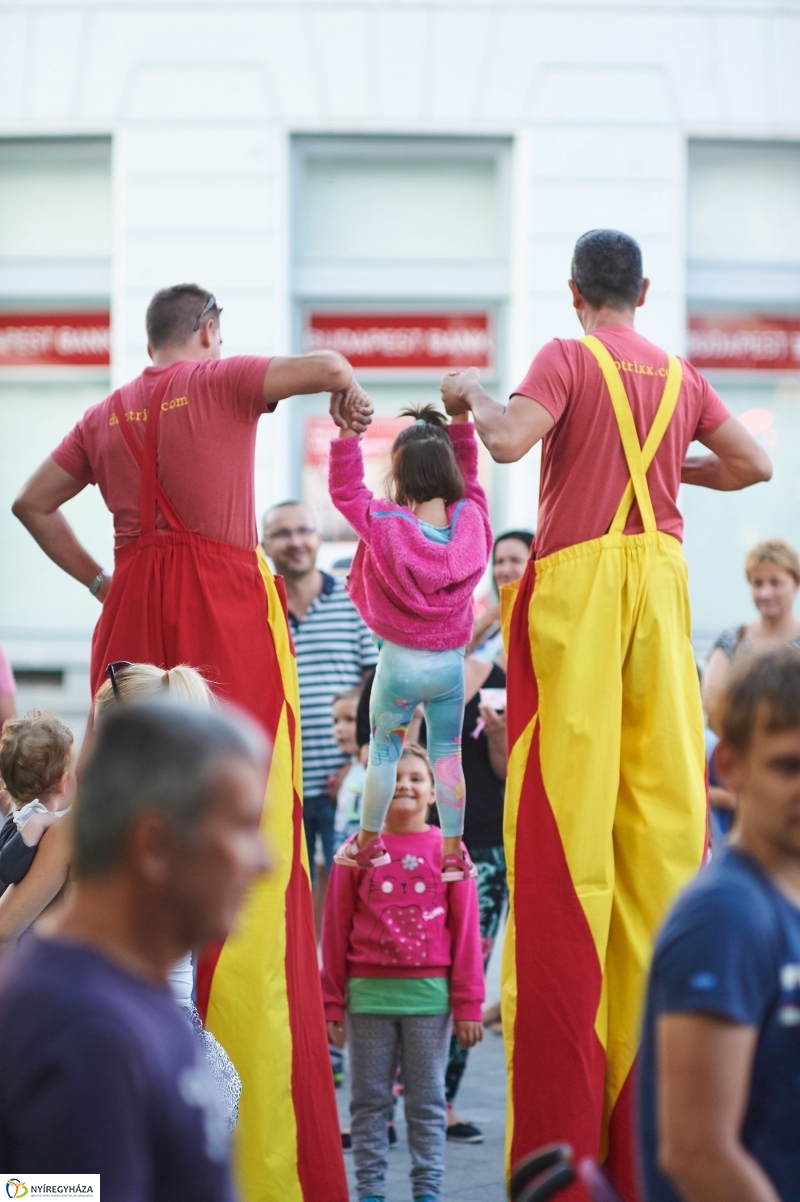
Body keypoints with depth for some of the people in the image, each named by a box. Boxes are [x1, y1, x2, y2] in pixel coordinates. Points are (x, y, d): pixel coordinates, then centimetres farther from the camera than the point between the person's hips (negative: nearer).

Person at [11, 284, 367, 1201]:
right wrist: (350, 395, 9)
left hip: (135, 611, 5)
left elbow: (32, 502, 18)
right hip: (225, 608, -5)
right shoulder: (222, 381, 1)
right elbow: (325, 364, -12)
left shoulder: (107, 415, 15)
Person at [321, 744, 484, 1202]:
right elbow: (336, 931, 2)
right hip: (369, 992, 1)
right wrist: (333, 1004, 1)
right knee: (369, 1099, 8)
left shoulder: (448, 850, 0)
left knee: (428, 1100, 8)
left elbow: (465, 931, 0)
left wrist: (468, 1004, -2)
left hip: (429, 993, 0)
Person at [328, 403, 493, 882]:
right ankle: (454, 853, 16)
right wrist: (461, 420, 6)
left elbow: (345, 489, -9)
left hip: (400, 662, -2)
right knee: (448, 756, 12)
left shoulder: (385, 525, -19)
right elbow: (468, 472, 7)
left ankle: (368, 843, 27)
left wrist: (348, 431, -14)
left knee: (384, 753, 14)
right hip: (451, 663, 2)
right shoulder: (472, 520, -10)